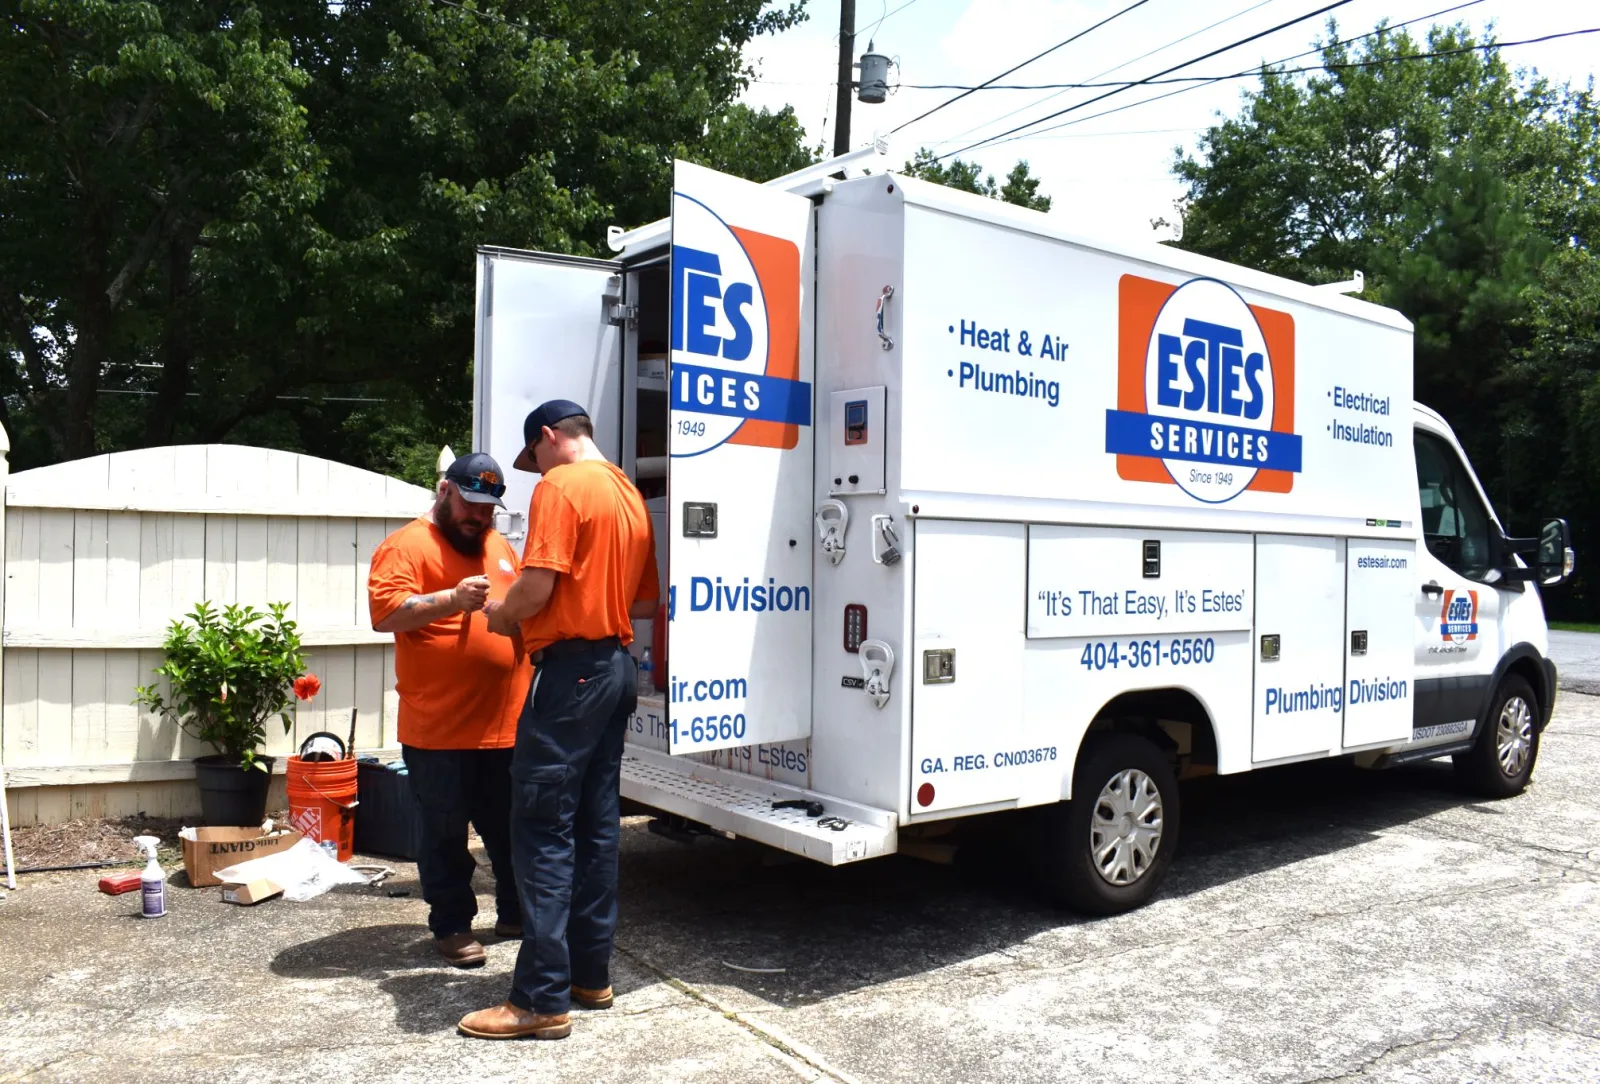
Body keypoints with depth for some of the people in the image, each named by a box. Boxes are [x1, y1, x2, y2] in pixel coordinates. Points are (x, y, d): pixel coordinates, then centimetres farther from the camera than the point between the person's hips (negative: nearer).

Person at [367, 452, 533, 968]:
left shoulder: (499, 545, 17)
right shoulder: (406, 546, -5)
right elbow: (385, 614, -16)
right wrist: (452, 599, -26)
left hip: (506, 723, 6)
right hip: (438, 728, -6)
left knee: (513, 827, 15)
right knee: (446, 832, 7)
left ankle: (516, 913, 30)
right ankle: (451, 925, 21)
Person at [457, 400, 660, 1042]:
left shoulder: (560, 487, -9)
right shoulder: (630, 496, 17)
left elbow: (538, 583, -18)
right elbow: (645, 601, 19)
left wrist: (503, 617, 0)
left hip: (572, 669, -9)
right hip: (617, 665, 9)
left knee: (542, 830, -6)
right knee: (597, 825, 13)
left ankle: (543, 999, -3)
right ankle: (591, 974, 21)